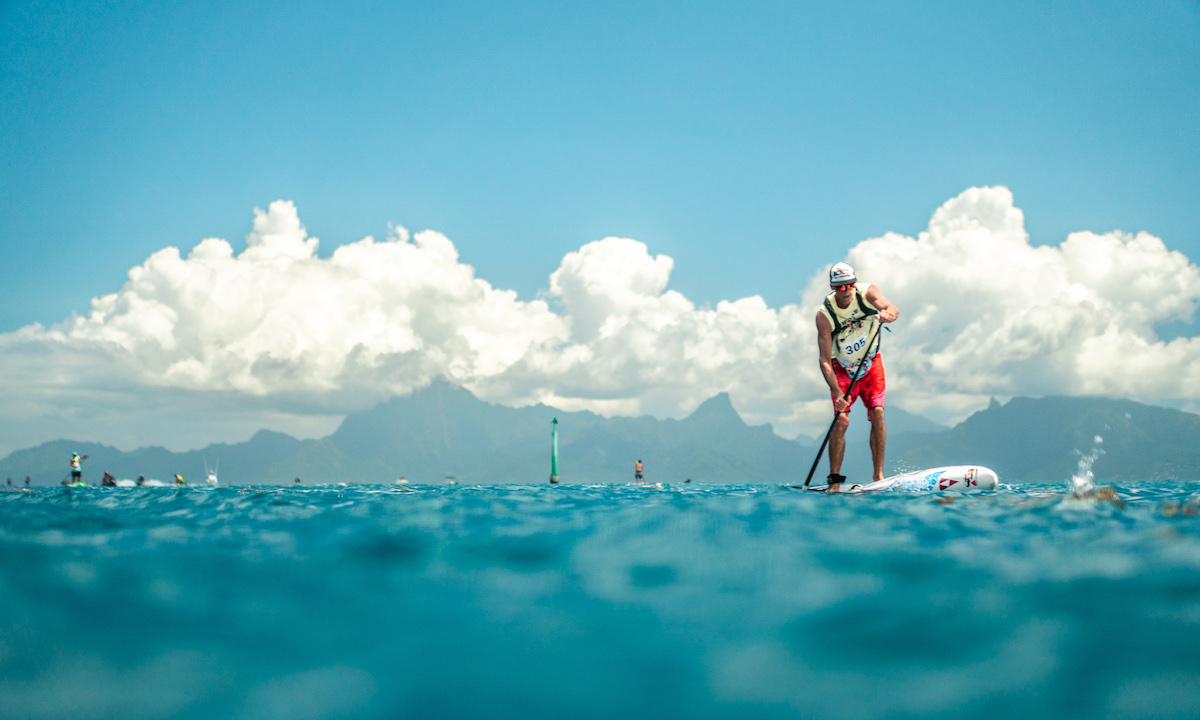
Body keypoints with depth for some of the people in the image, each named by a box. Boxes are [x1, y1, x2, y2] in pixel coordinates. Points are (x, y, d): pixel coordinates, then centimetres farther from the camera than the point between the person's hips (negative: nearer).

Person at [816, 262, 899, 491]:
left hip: (871, 363, 2)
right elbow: (825, 360, -26)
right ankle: (834, 479, -7)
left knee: (877, 414, -12)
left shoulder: (867, 293, -17)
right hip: (843, 368, -2)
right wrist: (837, 393, -37)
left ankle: (878, 474, -4)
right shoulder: (824, 315, -24)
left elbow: (892, 309, -31)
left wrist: (887, 314, -56)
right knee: (841, 419, -15)